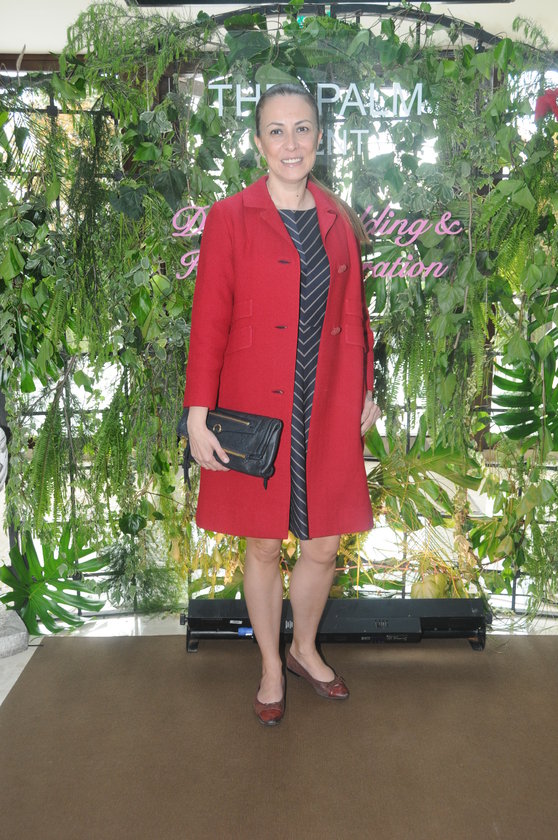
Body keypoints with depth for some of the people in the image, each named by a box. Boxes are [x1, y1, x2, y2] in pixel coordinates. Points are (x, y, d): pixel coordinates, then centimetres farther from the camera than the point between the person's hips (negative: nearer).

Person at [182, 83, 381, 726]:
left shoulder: (337, 220, 8)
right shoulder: (230, 218, -4)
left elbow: (353, 315, 13)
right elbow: (208, 321, -7)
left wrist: (366, 391, 14)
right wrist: (199, 416, -10)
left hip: (328, 414, 4)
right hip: (257, 413, -3)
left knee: (323, 546, 12)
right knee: (263, 547, 10)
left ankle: (305, 650, 38)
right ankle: (271, 668, 32)